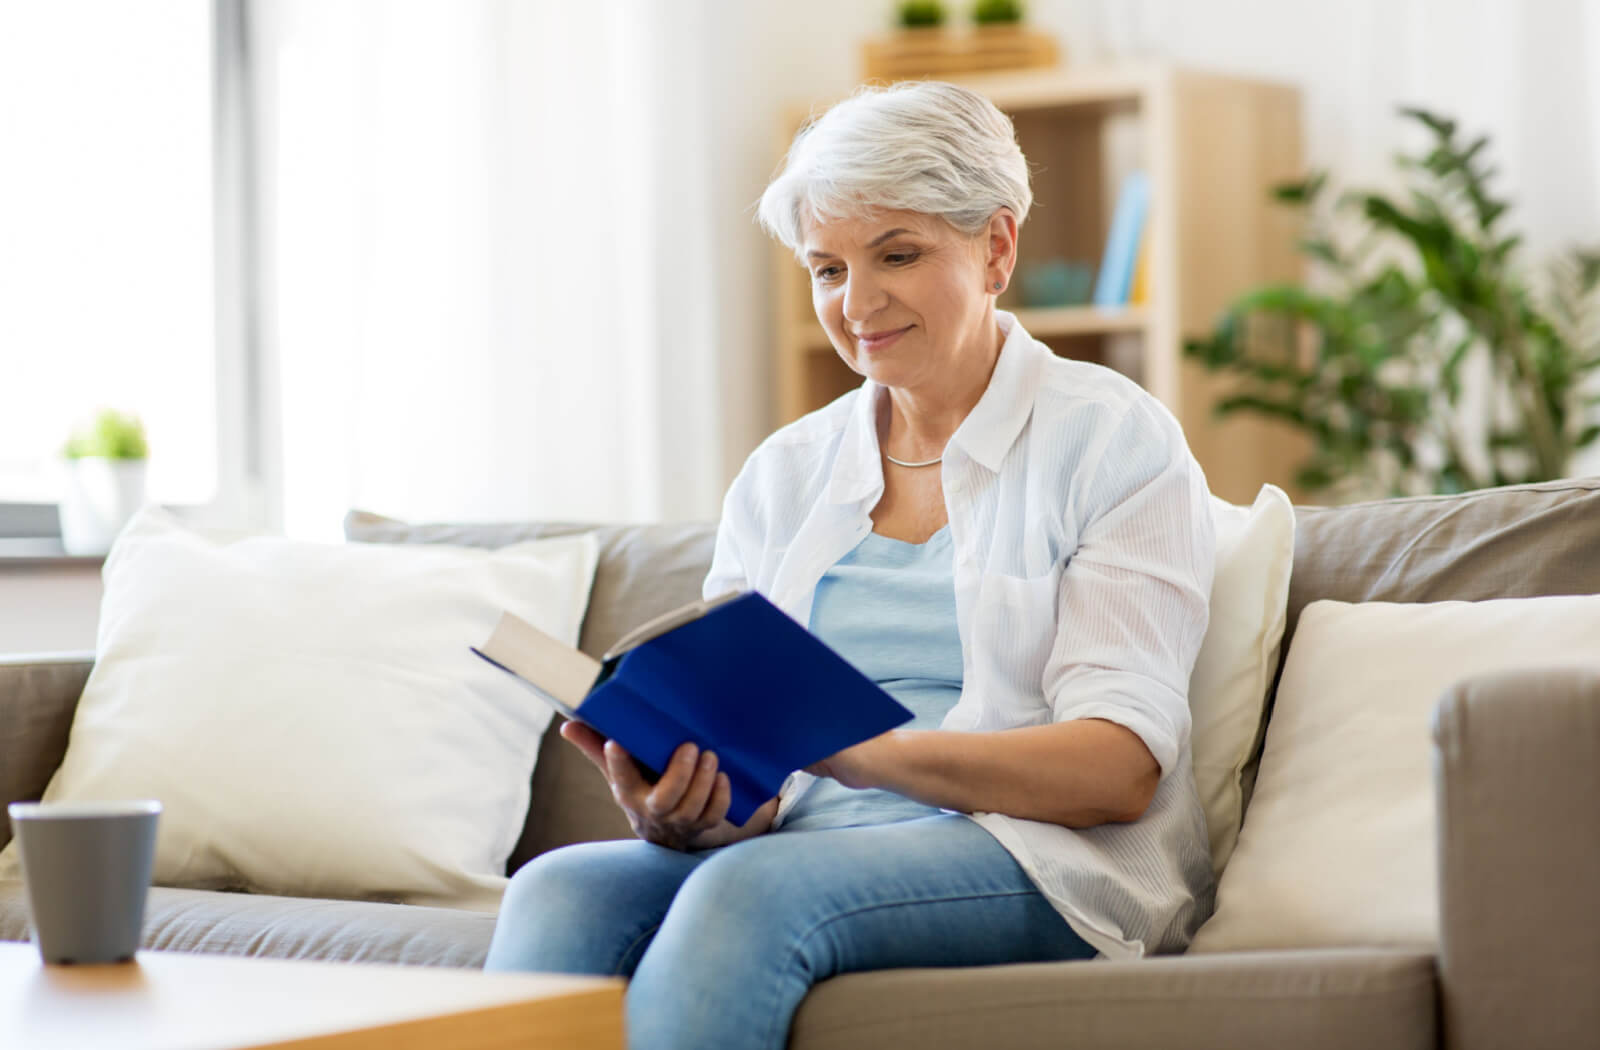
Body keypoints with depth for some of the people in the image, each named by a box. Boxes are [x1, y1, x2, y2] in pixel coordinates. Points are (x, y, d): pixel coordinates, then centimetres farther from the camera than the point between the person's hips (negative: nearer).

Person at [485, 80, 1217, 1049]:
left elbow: (1118, 769, -9)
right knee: (557, 890, -27)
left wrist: (862, 749, -25)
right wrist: (672, 813, -17)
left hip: (1038, 861, -4)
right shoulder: (783, 473, 17)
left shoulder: (1114, 442, 2)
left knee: (751, 889, -35)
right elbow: (728, 738, 10)